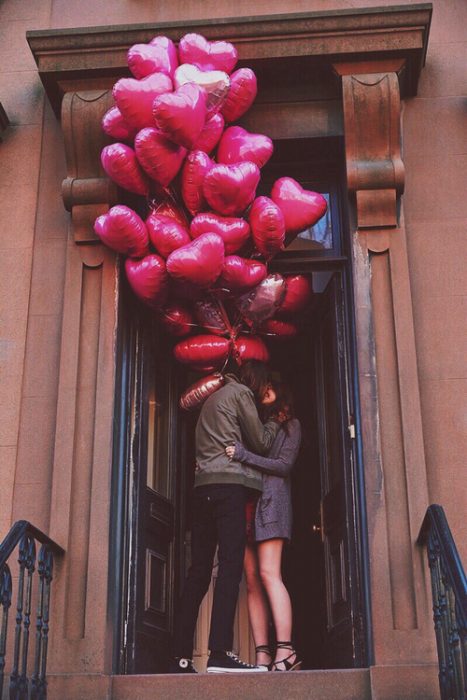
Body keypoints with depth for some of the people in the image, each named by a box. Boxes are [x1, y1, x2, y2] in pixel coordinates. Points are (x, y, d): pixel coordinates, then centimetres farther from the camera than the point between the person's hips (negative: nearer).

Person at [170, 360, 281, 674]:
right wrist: (275, 422, 22)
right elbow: (261, 443, 4)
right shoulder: (241, 393, 4)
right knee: (231, 564, -15)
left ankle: (182, 657, -2)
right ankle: (220, 652, -25)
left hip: (203, 486, 8)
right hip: (229, 483, -8)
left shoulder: (214, 397, 29)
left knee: (199, 570, 3)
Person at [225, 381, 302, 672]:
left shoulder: (290, 425, 11)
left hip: (270, 501, -6)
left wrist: (243, 454, -12)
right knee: (252, 580, -4)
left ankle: (286, 652, -21)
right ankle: (262, 656, -7)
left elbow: (284, 465, -4)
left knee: (268, 574, -18)